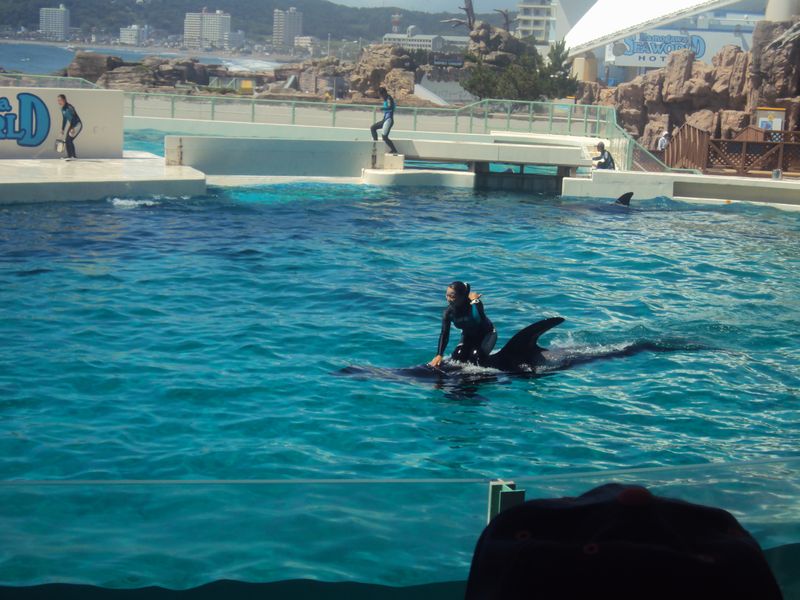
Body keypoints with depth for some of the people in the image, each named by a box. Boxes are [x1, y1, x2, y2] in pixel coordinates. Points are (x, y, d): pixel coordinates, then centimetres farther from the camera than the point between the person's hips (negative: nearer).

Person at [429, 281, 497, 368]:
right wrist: (439, 355, -30)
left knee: (475, 357, -26)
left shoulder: (475, 303, -32)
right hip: (468, 336, 4)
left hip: (487, 334, -4)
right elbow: (444, 334, -20)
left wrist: (474, 301, -37)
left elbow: (479, 320, -45)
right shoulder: (449, 311, -21)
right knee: (457, 357, -16)